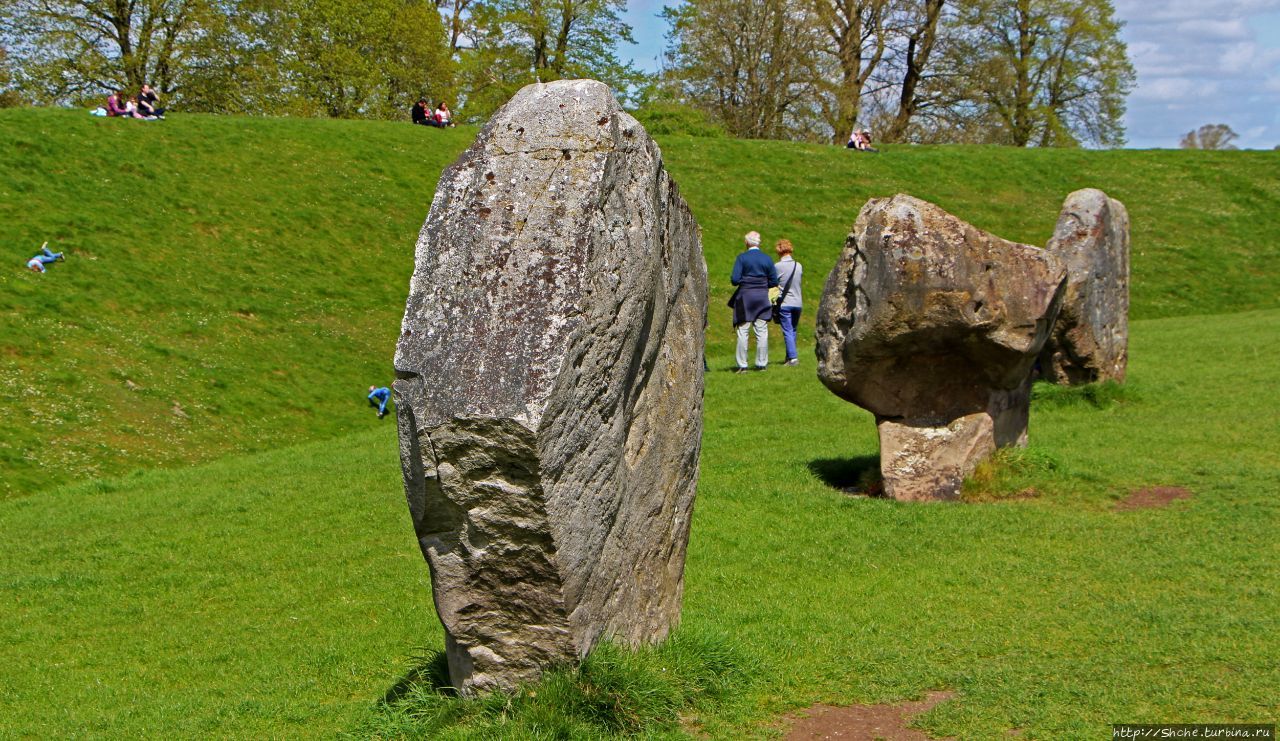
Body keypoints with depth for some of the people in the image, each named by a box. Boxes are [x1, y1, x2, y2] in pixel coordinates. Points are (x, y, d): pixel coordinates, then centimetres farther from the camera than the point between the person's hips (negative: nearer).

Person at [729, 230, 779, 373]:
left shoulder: (742, 258, -7)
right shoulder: (767, 259, 2)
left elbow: (735, 280, -11)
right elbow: (774, 282, 3)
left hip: (745, 297, -2)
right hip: (762, 298, 2)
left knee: (743, 332, 2)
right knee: (762, 332, 7)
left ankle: (742, 365, 0)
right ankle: (761, 364, 9)